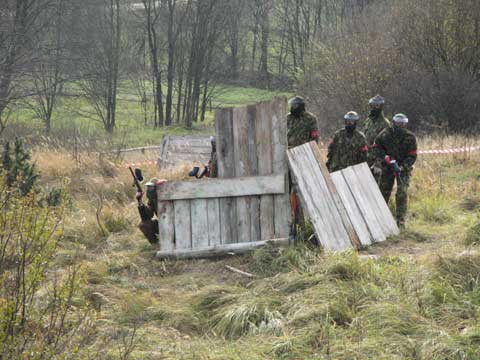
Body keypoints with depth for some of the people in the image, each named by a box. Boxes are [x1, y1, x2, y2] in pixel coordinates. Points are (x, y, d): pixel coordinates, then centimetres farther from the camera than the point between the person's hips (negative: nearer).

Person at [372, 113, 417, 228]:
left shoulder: (410, 137, -11)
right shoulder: (385, 134, -8)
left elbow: (412, 156, -11)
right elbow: (376, 147, 3)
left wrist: (402, 167, -24)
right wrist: (385, 157, -14)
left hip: (403, 168, -2)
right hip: (387, 167, 2)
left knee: (402, 194, -14)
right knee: (383, 192, 9)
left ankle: (400, 220, -9)